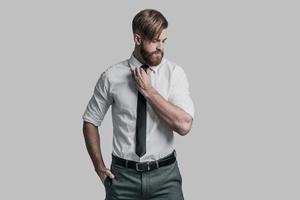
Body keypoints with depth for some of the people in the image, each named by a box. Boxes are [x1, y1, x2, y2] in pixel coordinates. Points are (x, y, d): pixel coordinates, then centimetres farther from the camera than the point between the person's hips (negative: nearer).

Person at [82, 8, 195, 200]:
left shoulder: (175, 73, -4)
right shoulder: (112, 76, -5)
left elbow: (184, 125, -15)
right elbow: (90, 122, 6)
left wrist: (149, 91, -16)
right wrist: (99, 166, 0)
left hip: (165, 174, 0)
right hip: (123, 175, 0)